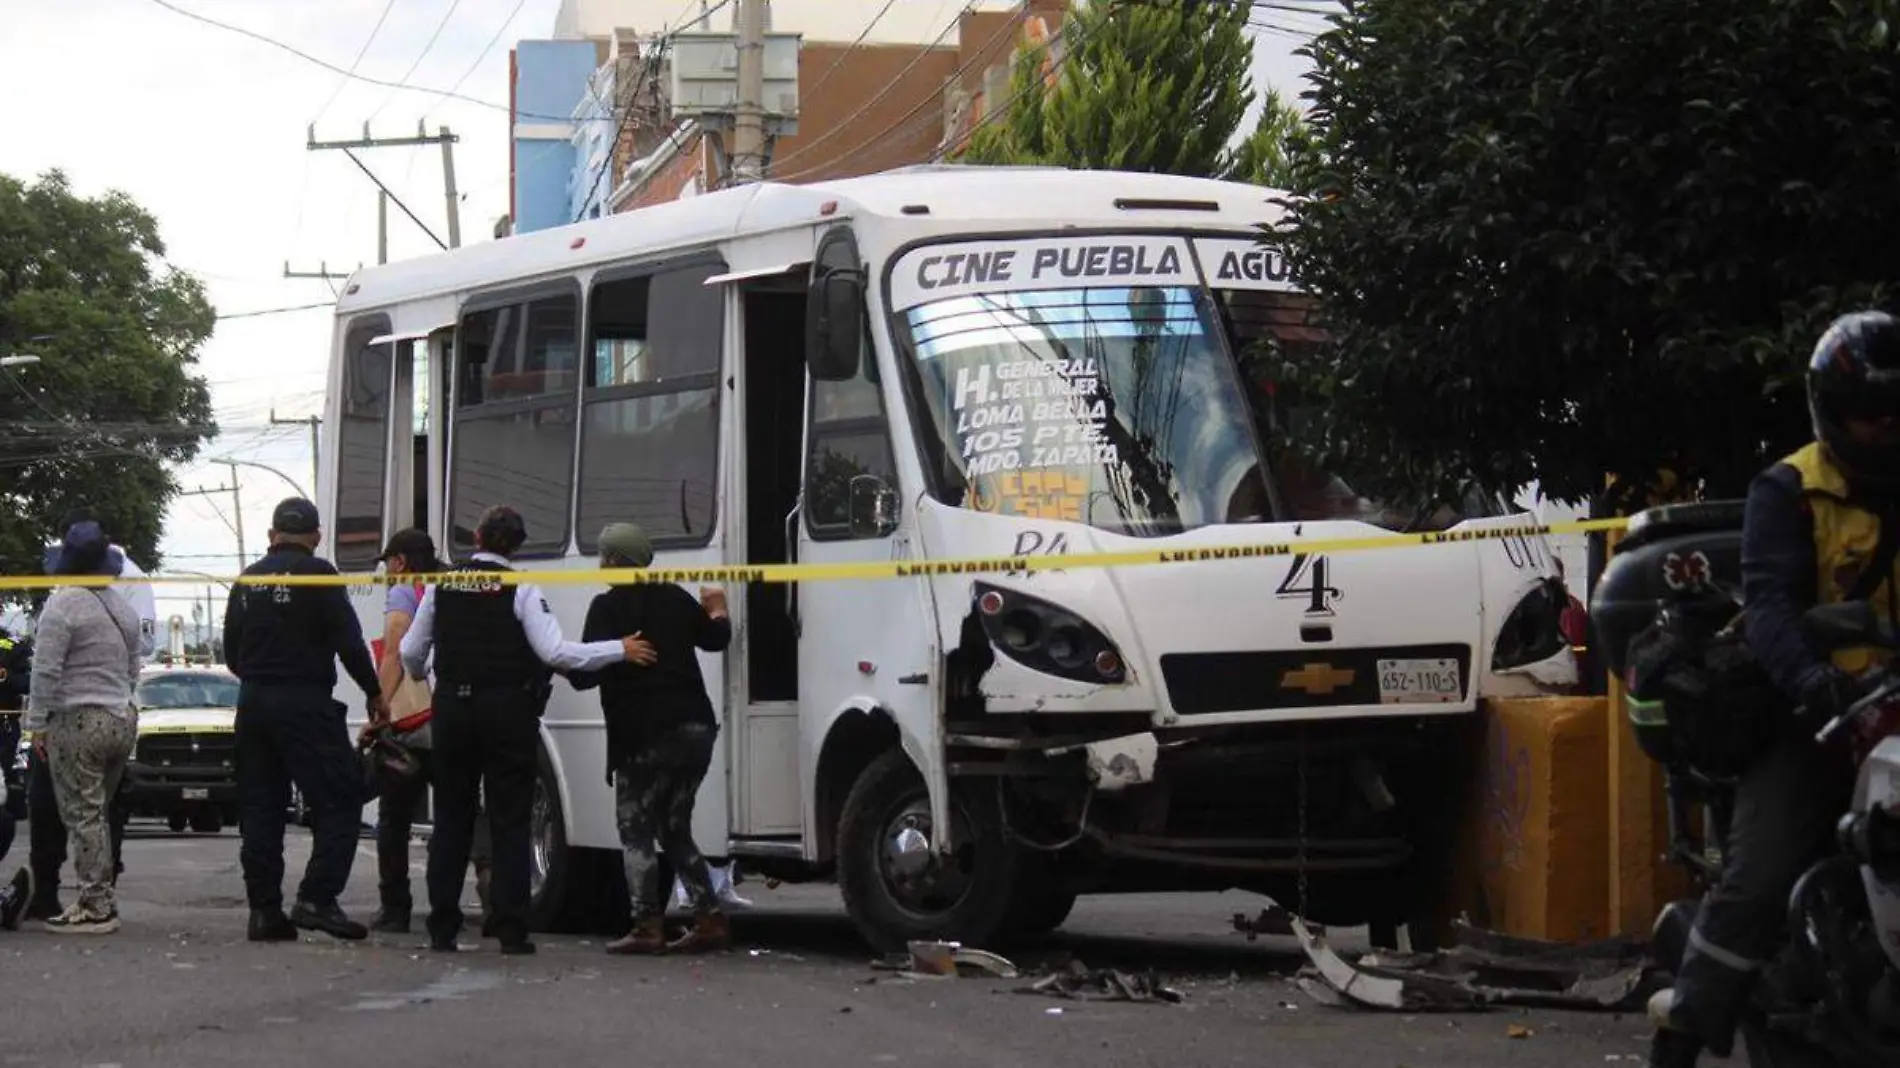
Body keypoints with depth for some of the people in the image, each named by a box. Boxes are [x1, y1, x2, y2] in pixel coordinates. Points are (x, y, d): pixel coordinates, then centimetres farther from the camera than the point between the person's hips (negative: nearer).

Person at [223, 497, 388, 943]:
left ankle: (264, 909, 7)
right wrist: (374, 693, 0)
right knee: (339, 800, -4)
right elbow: (349, 640, -11)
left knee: (259, 807, 10)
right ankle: (317, 898, -17)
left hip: (252, 703, 7)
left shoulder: (248, 580, 13)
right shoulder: (317, 574, -6)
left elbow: (231, 653, 18)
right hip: (305, 702, -7)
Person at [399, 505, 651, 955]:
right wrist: (621, 650, -8)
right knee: (510, 821, 1)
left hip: (452, 710, 3)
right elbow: (555, 652, -16)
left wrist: (423, 677, 33)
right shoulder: (520, 590, -9)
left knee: (451, 819, 10)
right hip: (507, 712, -3)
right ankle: (511, 930, -3)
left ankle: (442, 928, 7)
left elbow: (411, 652, 9)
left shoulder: (442, 585, 3)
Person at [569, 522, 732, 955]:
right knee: (676, 830, 16)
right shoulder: (675, 598, 14)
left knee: (635, 831, 1)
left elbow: (586, 673, -10)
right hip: (695, 729, 7)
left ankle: (648, 926, -7)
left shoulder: (608, 607, -5)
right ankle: (709, 919, 9)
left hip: (645, 736, -7)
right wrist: (717, 612, 47)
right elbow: (715, 638, 26)